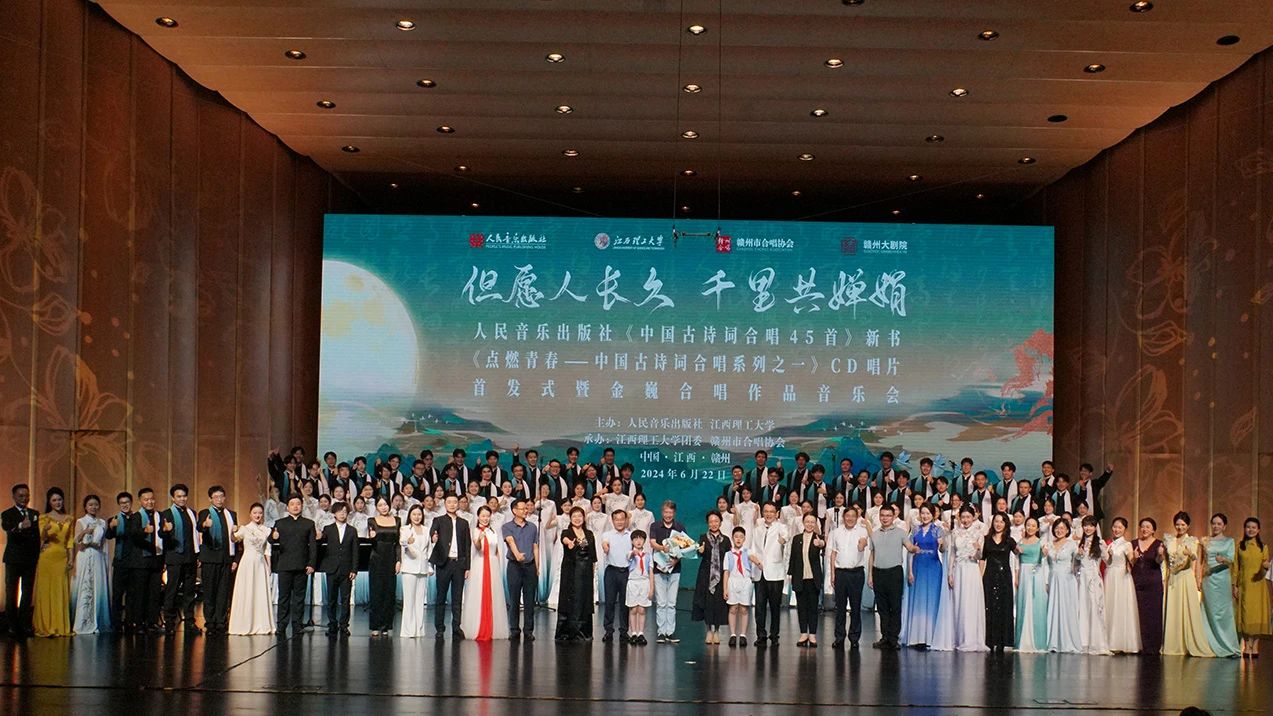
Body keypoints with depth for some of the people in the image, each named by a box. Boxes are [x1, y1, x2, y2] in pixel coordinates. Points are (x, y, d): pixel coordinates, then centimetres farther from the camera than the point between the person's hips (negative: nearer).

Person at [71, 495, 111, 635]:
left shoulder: (102, 523, 13)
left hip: (98, 558, 3)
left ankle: (96, 623, 6)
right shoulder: (81, 522, 4)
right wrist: (85, 532, -23)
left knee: (98, 588, 0)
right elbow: (76, 540, -6)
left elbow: (104, 543, 14)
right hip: (84, 558, -3)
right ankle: (83, 624, -2)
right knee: (84, 588, -6)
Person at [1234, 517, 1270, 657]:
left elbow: (1266, 565, 10)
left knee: (1258, 614, -2)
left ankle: (1255, 646, 3)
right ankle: (1247, 646, 2)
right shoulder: (1239, 546, 5)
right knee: (1245, 613, -3)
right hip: (1244, 584, 0)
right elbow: (1235, 566, 4)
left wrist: (1266, 567, -14)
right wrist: (1234, 585, -1)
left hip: (1258, 584, 0)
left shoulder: (1263, 547, 7)